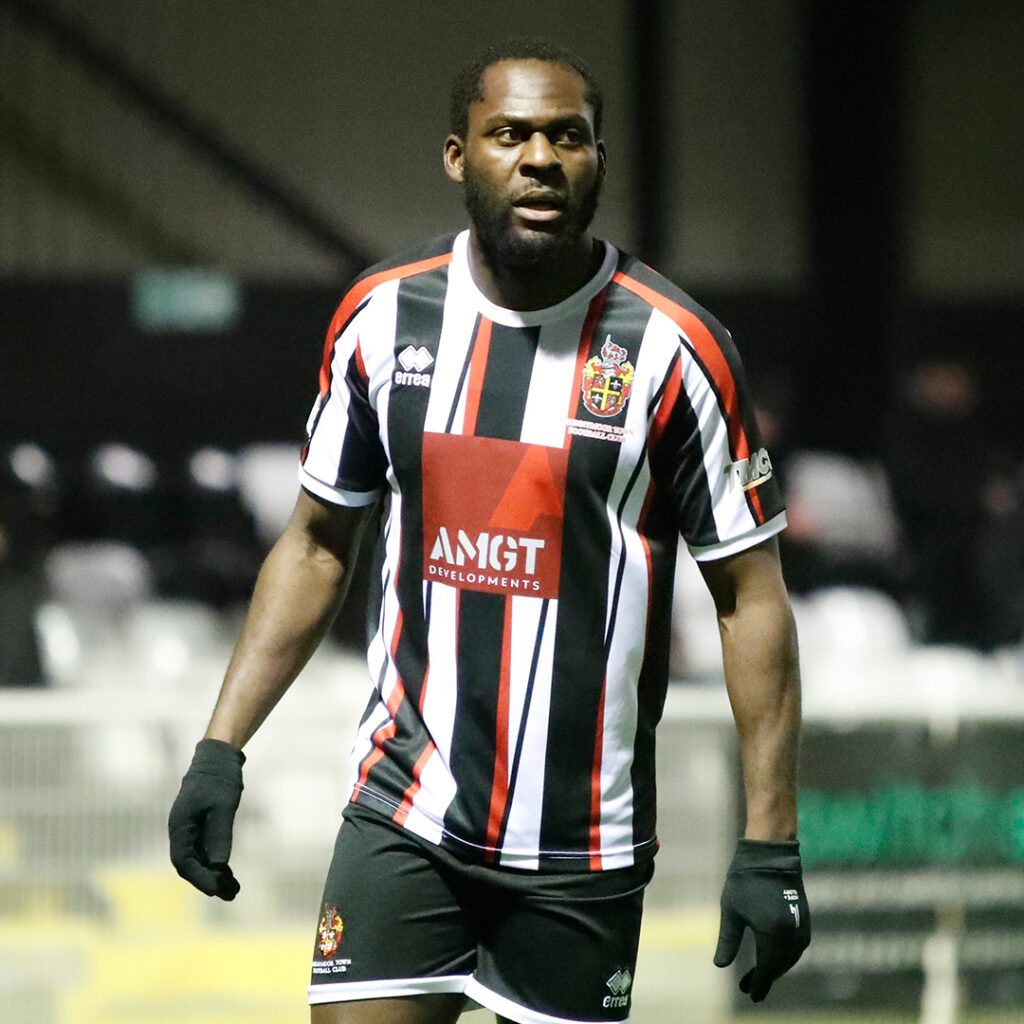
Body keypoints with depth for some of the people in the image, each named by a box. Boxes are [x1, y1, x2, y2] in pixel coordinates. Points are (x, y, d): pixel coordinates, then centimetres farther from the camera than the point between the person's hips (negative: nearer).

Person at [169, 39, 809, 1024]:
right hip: (404, 816, 2)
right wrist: (220, 748, 6)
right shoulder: (382, 316, 3)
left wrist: (770, 846, -8)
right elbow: (316, 546, 14)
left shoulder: (670, 346, -7)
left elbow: (750, 595, -3)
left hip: (585, 848, -2)